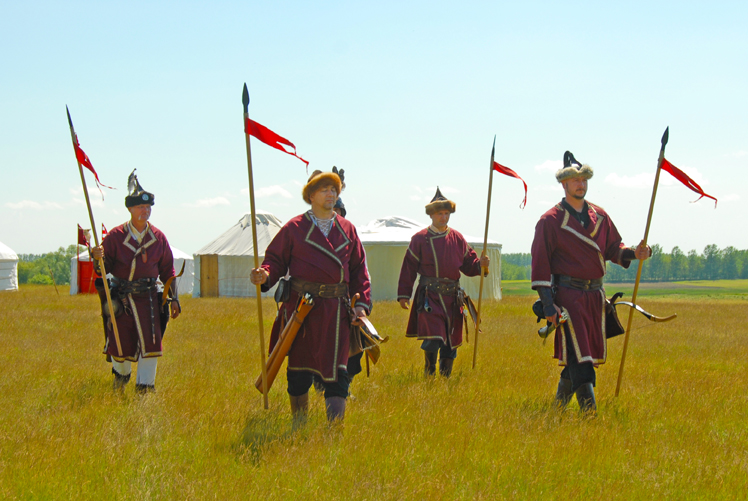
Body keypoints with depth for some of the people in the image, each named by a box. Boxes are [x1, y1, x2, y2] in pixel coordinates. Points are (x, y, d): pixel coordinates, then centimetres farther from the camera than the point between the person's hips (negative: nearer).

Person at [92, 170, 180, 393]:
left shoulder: (158, 237, 2)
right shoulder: (116, 236, -5)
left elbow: (167, 269, 9)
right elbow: (103, 268, -4)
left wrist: (174, 298, 6)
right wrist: (97, 258, -27)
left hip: (148, 297, 1)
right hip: (121, 297, -1)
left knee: (150, 341, -8)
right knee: (120, 343, 4)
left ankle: (145, 386, 2)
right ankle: (121, 374, 36)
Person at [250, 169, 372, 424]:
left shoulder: (347, 230, 13)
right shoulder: (294, 228, 5)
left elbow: (359, 270, 15)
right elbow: (276, 259, 4)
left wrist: (362, 303, 5)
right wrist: (265, 275, -19)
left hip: (336, 310, 1)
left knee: (336, 370, -7)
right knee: (299, 369, 6)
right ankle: (298, 426, 20)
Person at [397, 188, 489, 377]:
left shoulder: (457, 239, 12)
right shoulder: (420, 239, 2)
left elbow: (468, 265, 15)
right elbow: (408, 267, 1)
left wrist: (480, 265, -7)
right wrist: (404, 294, -3)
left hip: (452, 297, 4)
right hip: (429, 296, -4)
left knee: (451, 342, 7)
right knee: (432, 339, -16)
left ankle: (446, 378, 19)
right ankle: (429, 375, -3)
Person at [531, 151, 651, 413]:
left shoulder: (599, 215, 11)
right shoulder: (551, 221, -6)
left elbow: (613, 247, 17)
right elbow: (540, 263, -8)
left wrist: (634, 253, -6)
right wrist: (548, 304, -14)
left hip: (595, 293, 6)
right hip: (567, 294, -6)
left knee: (590, 351, 11)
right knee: (578, 354, -12)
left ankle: (560, 402, 28)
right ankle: (588, 410, -14)